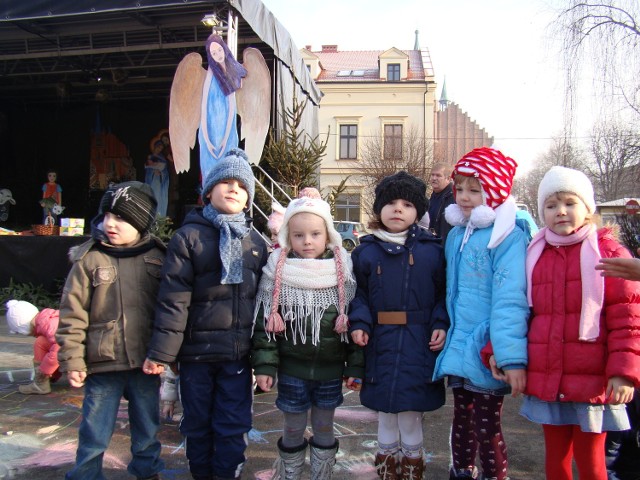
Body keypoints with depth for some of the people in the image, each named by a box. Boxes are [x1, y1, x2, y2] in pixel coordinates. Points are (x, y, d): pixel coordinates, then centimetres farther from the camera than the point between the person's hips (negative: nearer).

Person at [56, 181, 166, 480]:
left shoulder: (158, 258, -1)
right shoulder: (89, 259, -6)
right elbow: (72, 315, -5)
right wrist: (72, 360, -7)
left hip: (146, 364, 2)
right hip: (103, 365, -2)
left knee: (147, 429, 20)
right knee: (95, 434, 9)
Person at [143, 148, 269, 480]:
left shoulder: (256, 242, 8)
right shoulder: (189, 236, -3)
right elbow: (173, 298, -9)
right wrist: (162, 352, -12)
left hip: (238, 353, 2)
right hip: (196, 352, -2)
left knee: (233, 428, 7)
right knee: (198, 425, 13)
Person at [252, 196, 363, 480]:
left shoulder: (341, 272, -4)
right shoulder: (277, 273, -5)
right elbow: (265, 324, -4)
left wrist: (355, 367, -1)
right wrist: (264, 365, -8)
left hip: (330, 370, 1)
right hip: (291, 370, 0)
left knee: (324, 428, 15)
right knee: (293, 428, 12)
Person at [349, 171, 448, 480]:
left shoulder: (432, 250, 0)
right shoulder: (365, 251, 3)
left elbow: (443, 293, 3)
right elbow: (358, 294, 6)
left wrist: (441, 325, -10)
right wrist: (359, 323, -8)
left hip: (419, 347, -1)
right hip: (381, 345, 2)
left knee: (411, 417, 7)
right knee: (385, 415, 14)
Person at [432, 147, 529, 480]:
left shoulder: (507, 237, -14)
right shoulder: (456, 235, 10)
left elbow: (509, 300, -21)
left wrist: (512, 358, -24)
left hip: (487, 354, -7)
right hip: (457, 349, 7)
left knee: (487, 429, 4)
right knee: (462, 422, 21)